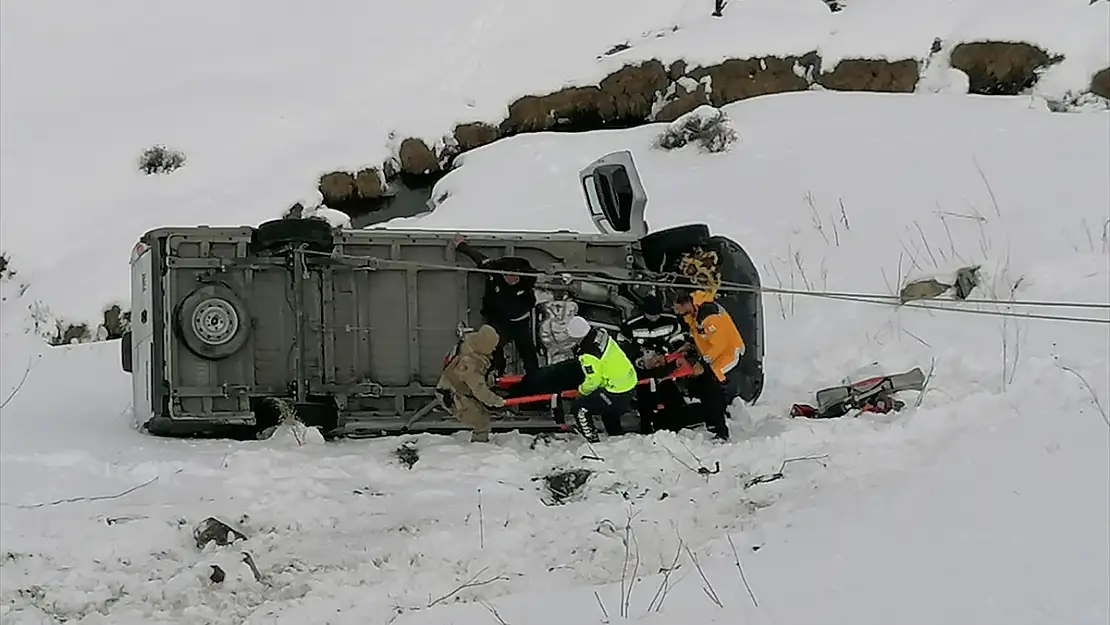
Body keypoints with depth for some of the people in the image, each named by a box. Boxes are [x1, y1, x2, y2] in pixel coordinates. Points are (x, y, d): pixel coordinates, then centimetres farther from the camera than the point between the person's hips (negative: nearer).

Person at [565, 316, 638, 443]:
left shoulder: (588, 355, -28)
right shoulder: (600, 333, -4)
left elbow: (593, 381, -20)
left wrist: (582, 390, -1)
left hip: (616, 392, -9)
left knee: (579, 408, 1)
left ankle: (593, 442, 5)